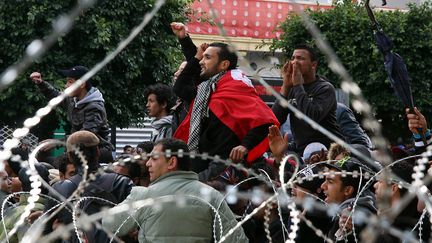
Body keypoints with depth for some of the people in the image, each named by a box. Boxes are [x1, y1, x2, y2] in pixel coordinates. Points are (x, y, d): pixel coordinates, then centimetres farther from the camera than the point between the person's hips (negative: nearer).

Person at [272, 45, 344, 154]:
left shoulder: (325, 88, -5)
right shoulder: (291, 88, 10)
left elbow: (312, 118, -23)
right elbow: (275, 120, -1)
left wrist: (298, 85, -16)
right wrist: (286, 86, -8)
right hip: (299, 149, 5)